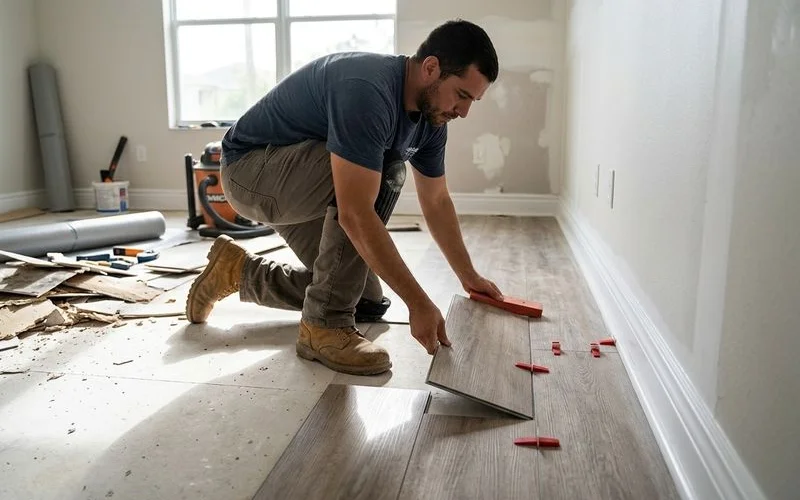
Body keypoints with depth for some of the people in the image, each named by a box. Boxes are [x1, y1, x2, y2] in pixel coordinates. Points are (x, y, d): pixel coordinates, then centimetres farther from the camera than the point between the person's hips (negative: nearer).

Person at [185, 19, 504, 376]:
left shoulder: (430, 116, -5)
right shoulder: (366, 91, -33)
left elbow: (437, 203, 6)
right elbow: (355, 214, -38)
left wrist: (468, 276, 5)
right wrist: (418, 303, -35)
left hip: (297, 183, 8)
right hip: (248, 167, -8)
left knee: (367, 301, 6)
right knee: (381, 173, -32)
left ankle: (238, 271, 21)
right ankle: (325, 326, -19)